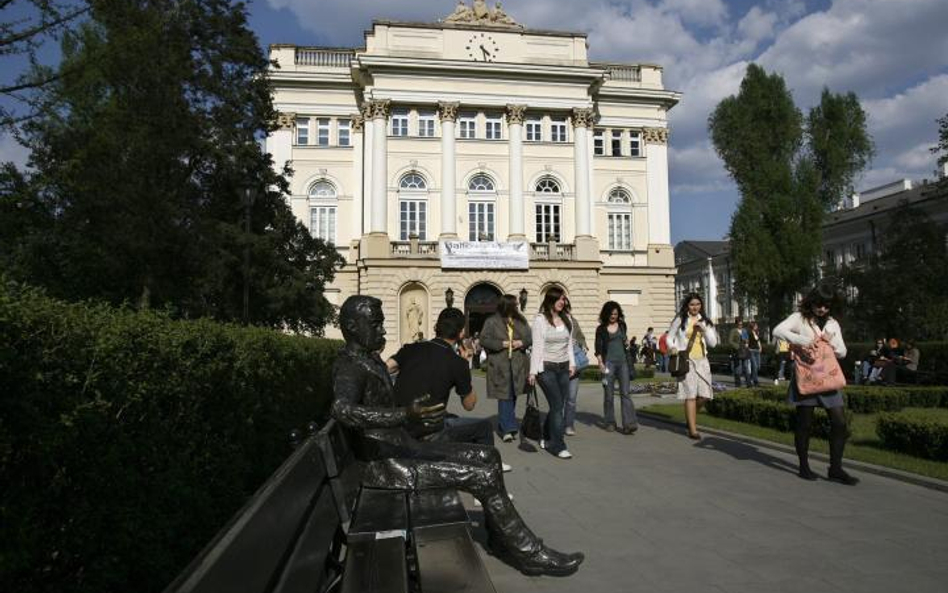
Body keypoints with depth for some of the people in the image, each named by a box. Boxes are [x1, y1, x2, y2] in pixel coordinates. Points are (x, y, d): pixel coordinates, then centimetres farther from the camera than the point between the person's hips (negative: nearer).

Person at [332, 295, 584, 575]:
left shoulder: (369, 359, 13)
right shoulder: (349, 365, -19)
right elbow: (342, 410, -41)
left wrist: (414, 418, 30)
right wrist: (405, 416, -50)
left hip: (402, 448, 10)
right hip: (384, 463, -10)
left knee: (488, 456, 7)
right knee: (485, 476, -15)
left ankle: (499, 539, 19)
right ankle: (529, 553, 2)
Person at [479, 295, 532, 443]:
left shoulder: (521, 321, 12)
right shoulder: (492, 322, -3)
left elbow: (530, 337, 15)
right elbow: (483, 340, -6)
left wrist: (521, 342, -6)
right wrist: (502, 344, -14)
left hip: (517, 364, 5)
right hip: (500, 365, -5)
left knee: (513, 396, 9)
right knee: (504, 396, -8)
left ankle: (504, 426, 21)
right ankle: (508, 429, -7)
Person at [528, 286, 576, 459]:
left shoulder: (567, 319, 10)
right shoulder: (540, 319, -6)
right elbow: (537, 346, -8)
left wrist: (572, 363, 11)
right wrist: (533, 371, -10)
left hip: (563, 368, 5)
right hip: (546, 368, -5)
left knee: (558, 406, 6)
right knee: (557, 405, -10)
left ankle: (547, 439, 25)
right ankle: (558, 445, -4)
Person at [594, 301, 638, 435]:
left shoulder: (622, 325, 12)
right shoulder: (601, 329, 3)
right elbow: (598, 348, 1)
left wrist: (627, 343, 2)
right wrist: (600, 363, -12)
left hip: (622, 361, 2)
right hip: (608, 362, -2)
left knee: (625, 392, -7)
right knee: (609, 394, 3)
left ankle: (630, 423, -12)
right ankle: (609, 423, 14)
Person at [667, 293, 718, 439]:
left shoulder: (705, 322, 13)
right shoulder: (680, 320, 2)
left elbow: (713, 343, 8)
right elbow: (670, 337, 7)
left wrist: (704, 330, -7)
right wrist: (672, 348, -13)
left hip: (702, 361, 4)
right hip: (686, 361, -4)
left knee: (704, 395, 1)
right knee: (691, 395, -9)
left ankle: (690, 417, 28)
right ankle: (692, 429, -3)